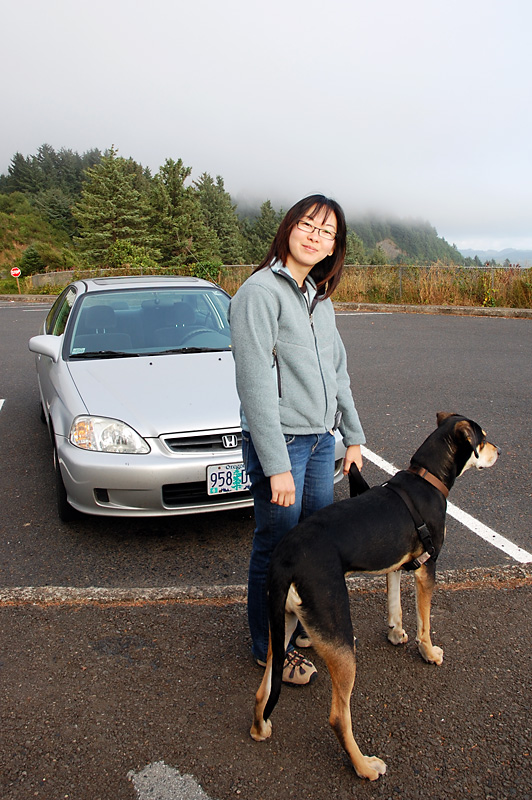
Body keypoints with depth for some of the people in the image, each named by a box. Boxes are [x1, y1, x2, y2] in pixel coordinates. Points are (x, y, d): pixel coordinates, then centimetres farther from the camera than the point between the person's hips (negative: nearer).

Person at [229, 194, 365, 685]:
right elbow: (256, 385, -19)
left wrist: (353, 436, 17)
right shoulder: (261, 292, -14)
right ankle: (269, 648, 28)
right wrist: (276, 465, -21)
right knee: (276, 552, 6)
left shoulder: (321, 298, 12)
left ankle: (304, 625, 41)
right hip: (279, 442, -8)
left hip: (321, 441, 8)